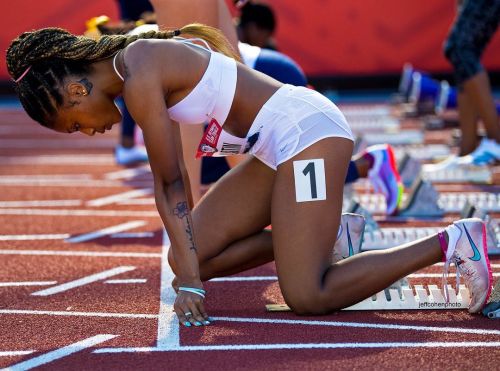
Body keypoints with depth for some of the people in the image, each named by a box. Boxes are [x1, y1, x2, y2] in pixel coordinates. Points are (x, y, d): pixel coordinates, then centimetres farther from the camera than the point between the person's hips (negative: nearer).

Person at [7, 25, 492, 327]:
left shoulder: (140, 82, -16)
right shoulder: (137, 61, 13)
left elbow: (173, 185, -15)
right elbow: (168, 181, 16)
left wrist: (191, 282, -12)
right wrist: (186, 263, 17)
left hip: (307, 130, -10)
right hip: (279, 148, 10)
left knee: (306, 298, -14)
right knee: (189, 258, 7)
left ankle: (450, 242, -8)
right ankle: (314, 232, 13)